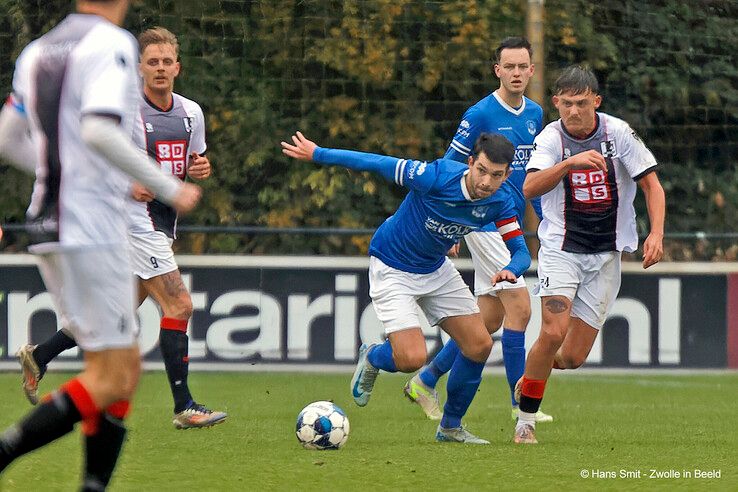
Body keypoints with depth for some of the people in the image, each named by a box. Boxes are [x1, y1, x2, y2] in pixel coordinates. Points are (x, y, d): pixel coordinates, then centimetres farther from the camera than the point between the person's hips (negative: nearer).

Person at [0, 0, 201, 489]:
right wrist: (169, 188, -18)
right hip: (92, 230, -8)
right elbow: (99, 132, -24)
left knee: (125, 367, 13)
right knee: (111, 376, -6)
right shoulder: (111, 45, -10)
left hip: (49, 226, 8)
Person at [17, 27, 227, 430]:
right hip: (135, 223, -8)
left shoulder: (191, 113, 10)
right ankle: (184, 407, -10)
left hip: (162, 226, 8)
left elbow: (189, 167, 23)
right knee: (179, 306, -14)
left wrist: (200, 169, -1)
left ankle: (37, 357, 27)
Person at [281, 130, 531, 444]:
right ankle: (372, 359, 19)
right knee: (412, 358, -18)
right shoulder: (436, 177, -32)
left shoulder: (500, 200, -16)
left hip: (437, 269, 6)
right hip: (392, 269, -6)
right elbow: (376, 164, -23)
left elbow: (520, 250, -10)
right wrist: (316, 154, -14)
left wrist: (510, 270, -35)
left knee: (479, 346, 0)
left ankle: (451, 426, 21)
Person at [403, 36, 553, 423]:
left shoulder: (535, 114, 10)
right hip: (485, 224, -7)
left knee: (489, 319, 8)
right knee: (519, 306, -13)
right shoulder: (480, 115, -11)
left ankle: (425, 381, 22)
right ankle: (521, 403, -7)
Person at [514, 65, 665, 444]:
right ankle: (526, 420, -6)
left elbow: (652, 185, 0)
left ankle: (531, 377, 32)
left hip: (605, 255, 2)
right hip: (561, 249, -2)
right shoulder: (551, 138, -8)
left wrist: (656, 234, -14)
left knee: (572, 358, -2)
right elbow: (530, 187, -23)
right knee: (553, 332, -23)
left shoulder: (618, 132, -6)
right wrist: (570, 163, -37)